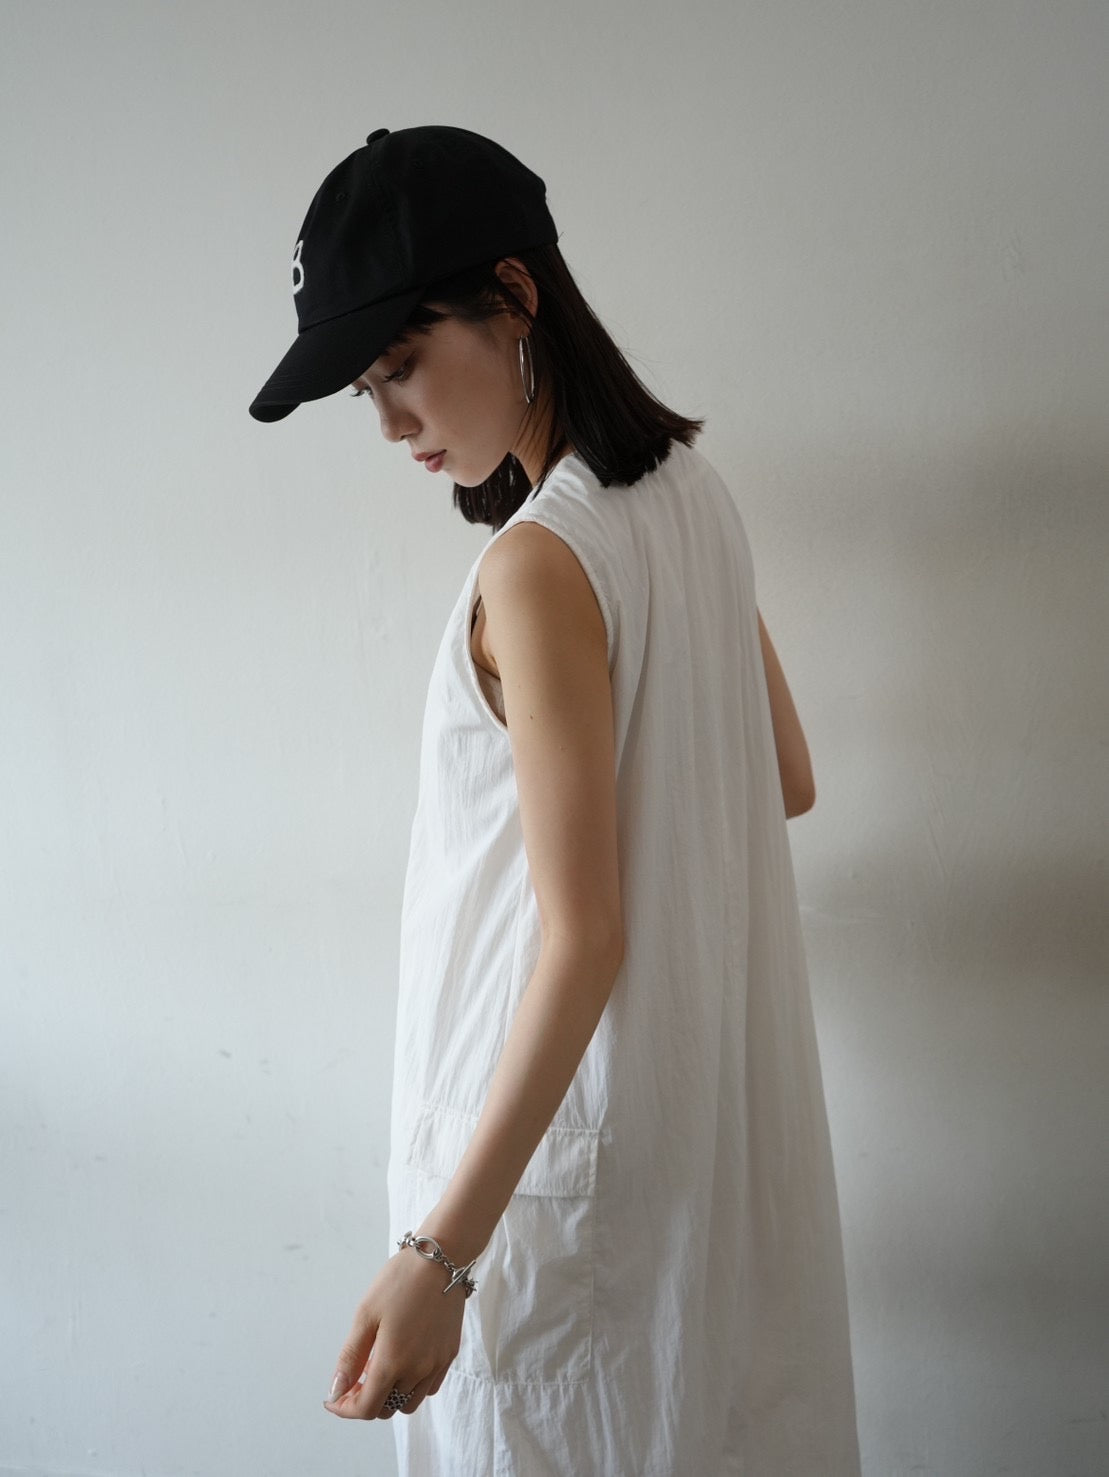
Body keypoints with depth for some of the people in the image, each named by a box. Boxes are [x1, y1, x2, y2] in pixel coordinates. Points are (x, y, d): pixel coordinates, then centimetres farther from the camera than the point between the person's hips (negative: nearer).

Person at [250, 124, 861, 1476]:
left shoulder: (538, 565, -24)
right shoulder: (691, 491, 0)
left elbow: (584, 938, -25)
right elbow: (788, 783, 9)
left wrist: (440, 1251, -24)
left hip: (564, 1095, -8)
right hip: (715, 1063, 8)